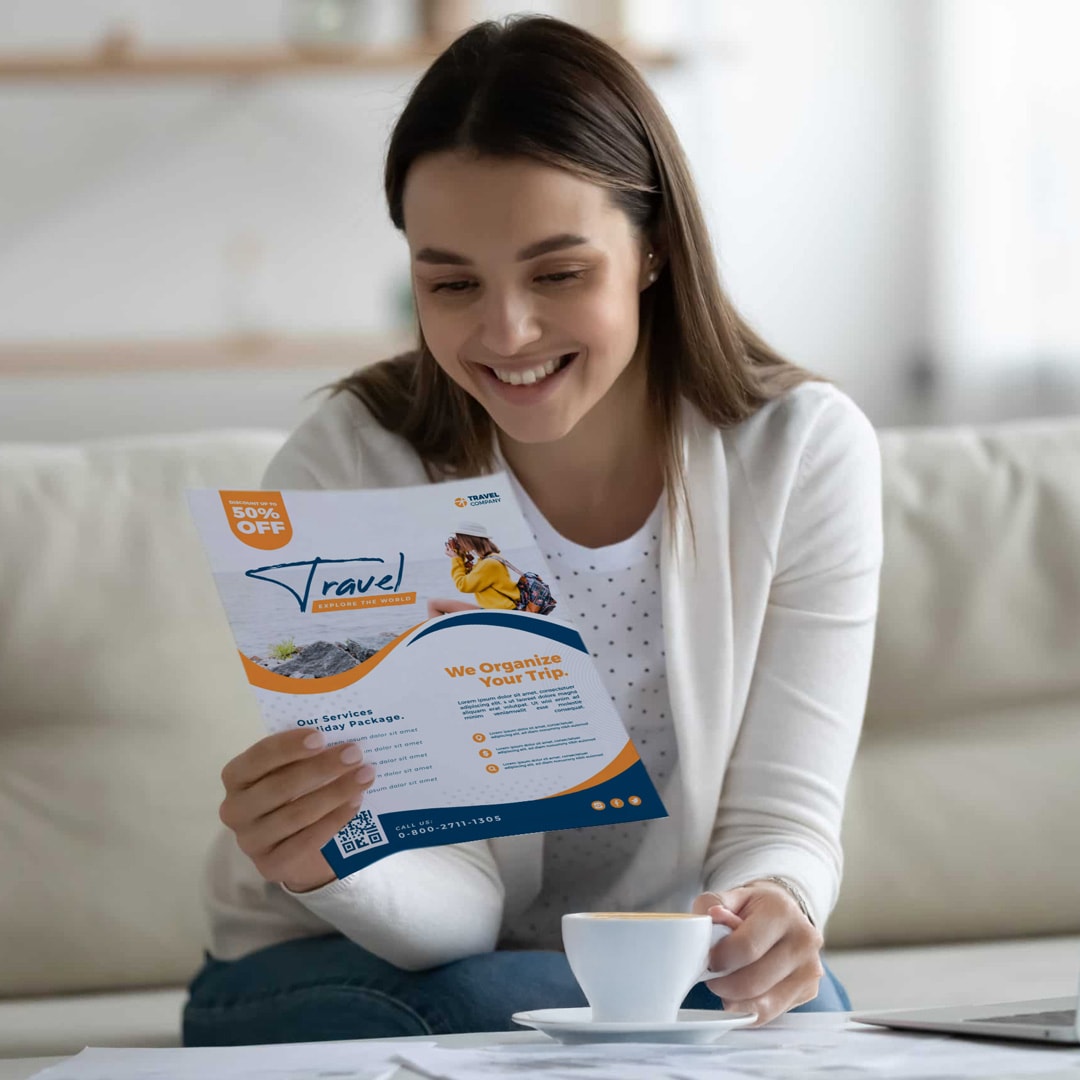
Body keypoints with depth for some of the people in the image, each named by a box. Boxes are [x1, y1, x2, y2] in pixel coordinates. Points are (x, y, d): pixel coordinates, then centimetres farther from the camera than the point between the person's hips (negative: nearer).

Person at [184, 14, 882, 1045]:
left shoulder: (806, 451, -14)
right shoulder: (345, 470, -19)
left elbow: (784, 817, -13)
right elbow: (449, 908, -20)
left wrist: (770, 912, -39)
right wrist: (331, 865, -45)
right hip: (360, 967, -1)